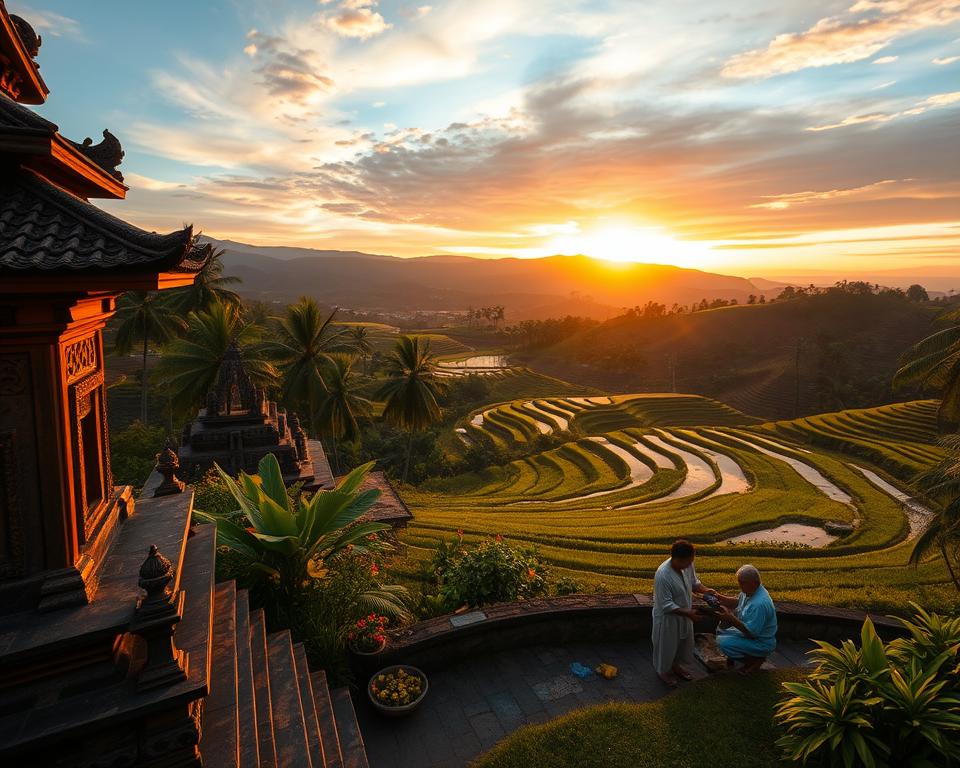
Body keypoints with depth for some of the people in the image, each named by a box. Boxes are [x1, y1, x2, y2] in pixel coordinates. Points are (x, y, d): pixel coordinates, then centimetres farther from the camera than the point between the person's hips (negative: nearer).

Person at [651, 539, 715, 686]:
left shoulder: (687, 565, -15)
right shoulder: (663, 576, -37)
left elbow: (694, 582, 5)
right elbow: (666, 605, -29)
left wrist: (705, 590, -13)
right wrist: (688, 613, -29)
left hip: (684, 614, 7)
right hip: (668, 618, -7)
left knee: (683, 642, 26)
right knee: (667, 645, 16)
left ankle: (676, 665, 51)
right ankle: (663, 670, 41)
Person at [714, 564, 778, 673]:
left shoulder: (759, 604, -34)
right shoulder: (749, 591, -6)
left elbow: (751, 632, -30)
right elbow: (738, 602, 13)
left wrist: (730, 618, -27)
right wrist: (720, 598, -3)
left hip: (762, 644, -9)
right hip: (751, 632, 9)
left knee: (723, 642, -21)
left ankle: (755, 659, -2)